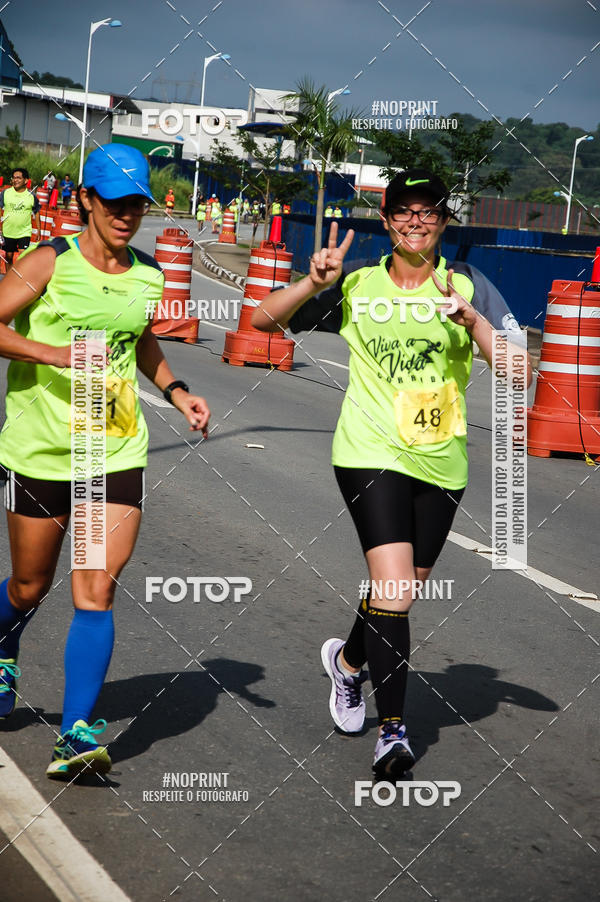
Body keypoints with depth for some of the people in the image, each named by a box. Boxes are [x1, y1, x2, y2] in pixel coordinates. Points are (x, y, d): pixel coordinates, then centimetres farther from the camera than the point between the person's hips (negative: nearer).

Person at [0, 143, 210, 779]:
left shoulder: (148, 276, 8)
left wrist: (177, 392, 12)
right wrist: (55, 354, -23)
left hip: (117, 452, 2)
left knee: (97, 590, -9)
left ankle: (78, 732, -5)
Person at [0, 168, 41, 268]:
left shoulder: (31, 196, -4)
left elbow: (36, 213, 7)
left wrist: (38, 230, 7)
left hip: (24, 232, -2)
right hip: (8, 232, 2)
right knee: (9, 257, 13)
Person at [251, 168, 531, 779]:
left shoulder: (467, 285, 1)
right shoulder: (355, 285, 2)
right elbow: (264, 320, 5)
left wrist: (473, 320, -22)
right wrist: (314, 283, -12)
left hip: (441, 461, 3)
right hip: (371, 454, -3)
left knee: (405, 587, 16)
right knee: (393, 590, -17)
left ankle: (348, 659, 46)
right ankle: (393, 730, -6)